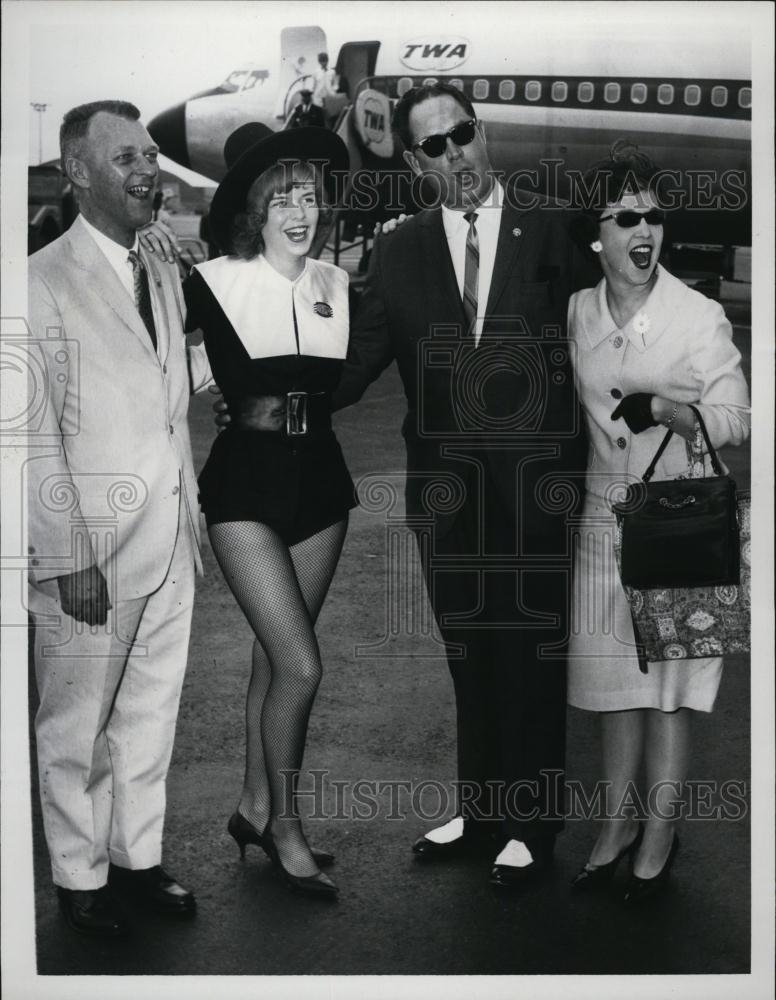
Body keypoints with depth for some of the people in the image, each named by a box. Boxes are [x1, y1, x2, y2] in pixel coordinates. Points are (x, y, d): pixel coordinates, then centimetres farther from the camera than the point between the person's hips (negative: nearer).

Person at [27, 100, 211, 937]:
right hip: (88, 550, -6)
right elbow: (36, 436, -13)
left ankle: (138, 856, 31)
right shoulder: (42, 281, -10)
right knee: (77, 724, 9)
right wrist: (68, 557, -16)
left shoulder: (165, 273, 12)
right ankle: (79, 875, 25)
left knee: (151, 712, 16)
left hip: (170, 543, 6)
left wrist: (191, 514, 11)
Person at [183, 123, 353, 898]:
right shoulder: (216, 281, -7)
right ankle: (285, 826, 11)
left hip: (319, 481, 5)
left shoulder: (336, 284, 5)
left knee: (274, 653, 14)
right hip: (247, 484, -4)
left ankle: (255, 806, 30)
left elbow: (346, 378, 10)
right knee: (301, 665, -9)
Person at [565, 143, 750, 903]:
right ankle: (617, 827, 26)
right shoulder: (578, 311, 4)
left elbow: (735, 422, -10)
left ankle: (658, 839, 17)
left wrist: (665, 408, -24)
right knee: (614, 684, 11)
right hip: (605, 518, 4)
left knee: (668, 690, 3)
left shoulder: (700, 317, -10)